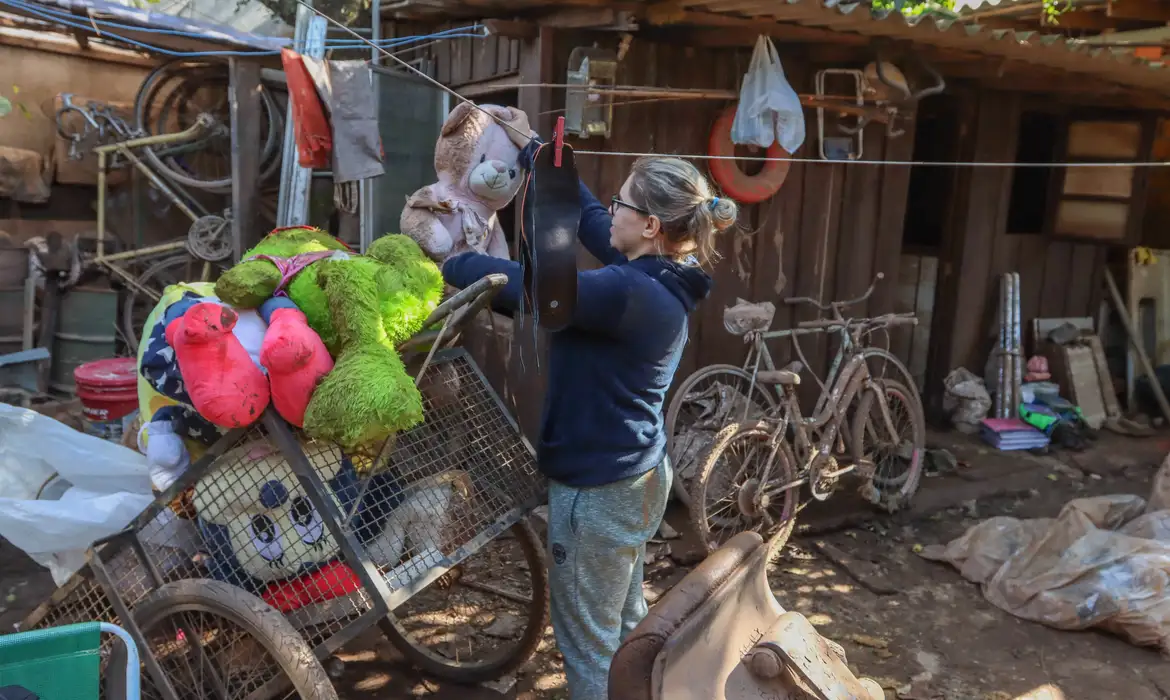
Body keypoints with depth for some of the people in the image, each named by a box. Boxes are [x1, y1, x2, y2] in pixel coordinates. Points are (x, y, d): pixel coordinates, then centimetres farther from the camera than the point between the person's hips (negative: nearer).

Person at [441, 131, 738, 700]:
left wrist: (448, 264, -9)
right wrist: (533, 151, 17)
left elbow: (523, 286, -25)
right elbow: (586, 215, 10)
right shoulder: (658, 277, 0)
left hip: (598, 489, -9)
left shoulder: (629, 292, -28)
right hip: (635, 478, 9)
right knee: (623, 625, 26)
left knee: (588, 642, 10)